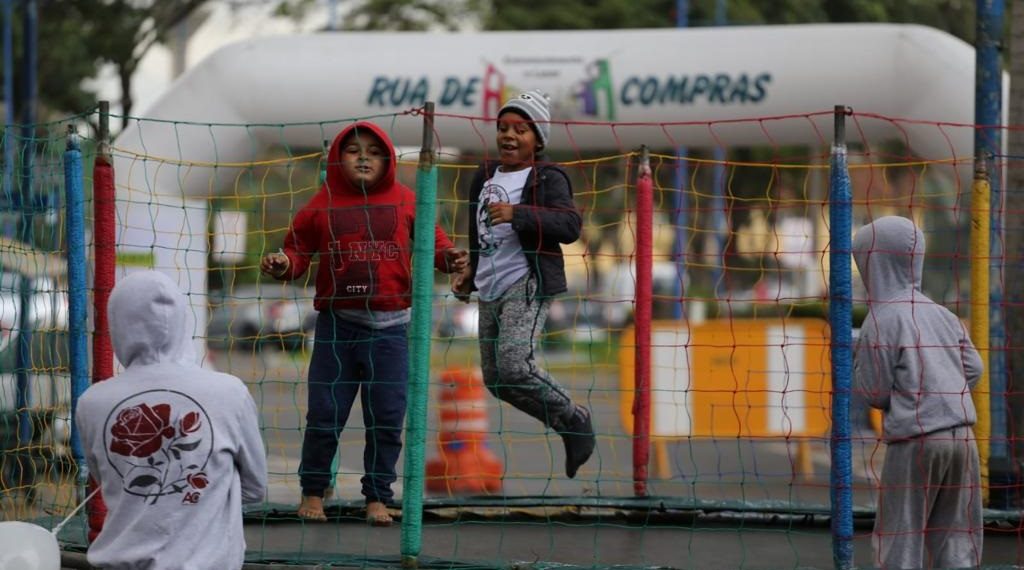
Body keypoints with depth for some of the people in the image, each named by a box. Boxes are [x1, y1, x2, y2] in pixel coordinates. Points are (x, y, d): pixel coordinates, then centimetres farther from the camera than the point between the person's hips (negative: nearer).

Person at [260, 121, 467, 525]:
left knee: (387, 419, 3)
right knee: (325, 415, 3)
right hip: (337, 325, 0)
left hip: (390, 328, 1)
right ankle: (313, 490, 20)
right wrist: (285, 265, -15)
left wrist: (446, 256, -11)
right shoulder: (323, 204, 1)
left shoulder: (404, 201, 2)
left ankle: (377, 496, 16)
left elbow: (430, 237, 9)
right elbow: (299, 248, 6)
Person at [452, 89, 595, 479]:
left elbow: (570, 224, -20)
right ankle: (569, 425, 19)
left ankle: (574, 420, -3)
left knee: (514, 366, -25)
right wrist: (470, 275, 23)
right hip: (490, 291, 8)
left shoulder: (547, 178, -4)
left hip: (527, 285, -8)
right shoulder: (484, 177, 19)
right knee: (494, 379, 5)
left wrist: (518, 214, -29)